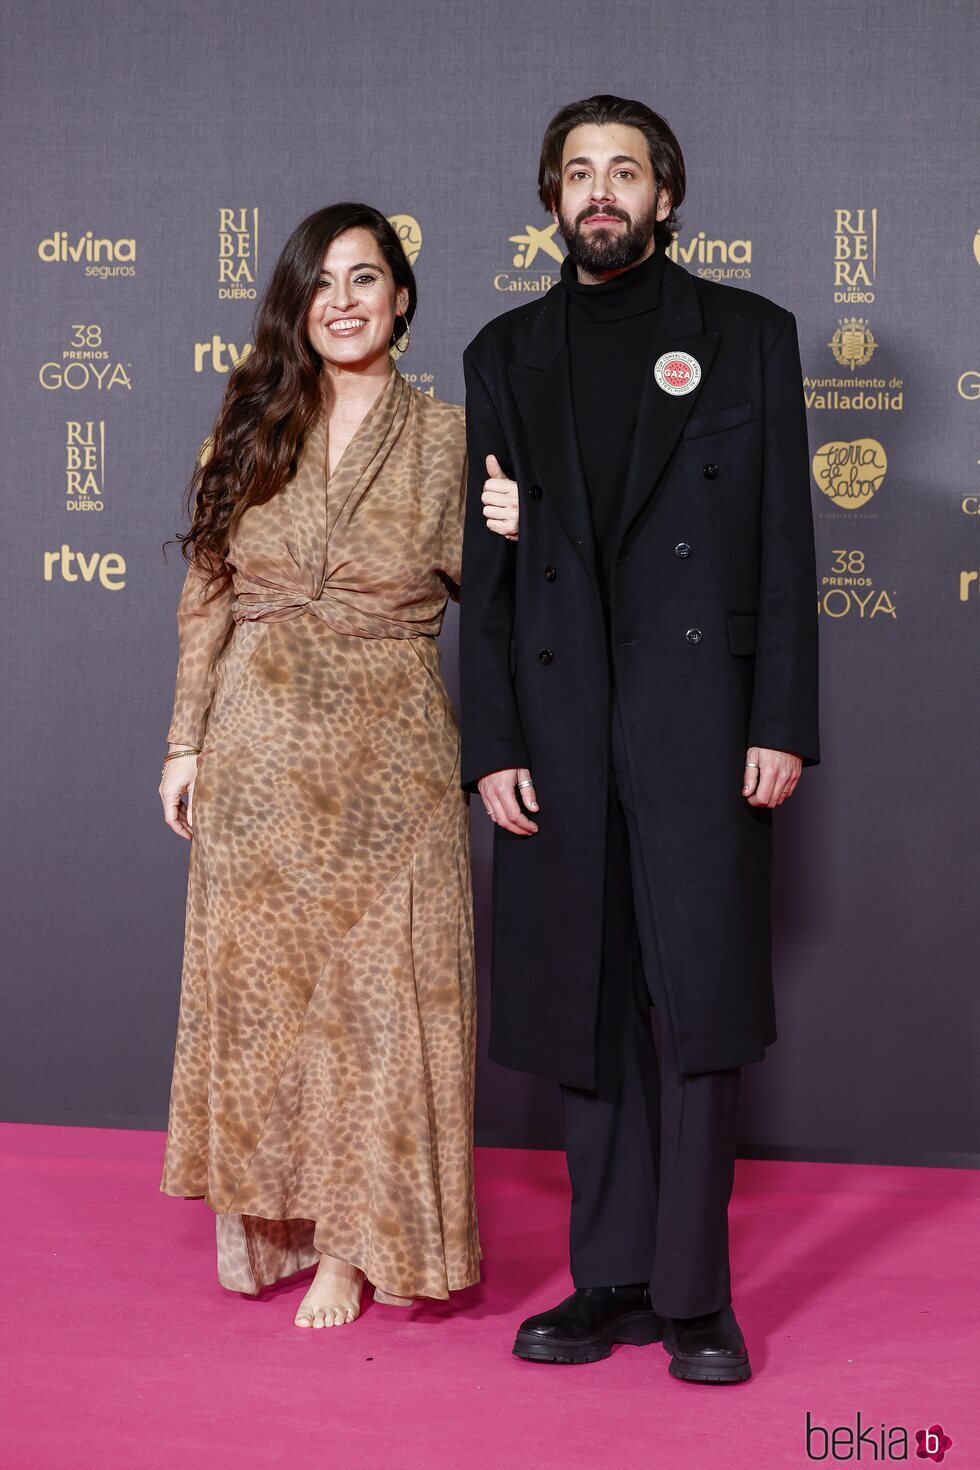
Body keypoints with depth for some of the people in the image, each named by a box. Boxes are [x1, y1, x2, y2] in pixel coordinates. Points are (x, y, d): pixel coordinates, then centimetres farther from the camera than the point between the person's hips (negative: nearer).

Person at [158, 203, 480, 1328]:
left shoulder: (448, 439, 1)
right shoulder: (255, 430, 7)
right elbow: (206, 598, 9)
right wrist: (187, 741, 6)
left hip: (387, 755, -2)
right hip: (258, 748, 2)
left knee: (375, 983, 3)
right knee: (257, 974, 8)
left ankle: (350, 1242, 18)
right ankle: (267, 1218, 26)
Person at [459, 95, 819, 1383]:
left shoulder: (747, 334, 8)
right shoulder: (506, 354, 15)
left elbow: (785, 542, 3)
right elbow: (489, 562, 10)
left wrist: (783, 724, -7)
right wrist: (492, 742, 2)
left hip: (699, 713, -2)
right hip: (560, 723, 3)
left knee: (698, 1002, -3)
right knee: (588, 1011, 7)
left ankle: (692, 1293, 9)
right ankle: (613, 1283, 18)